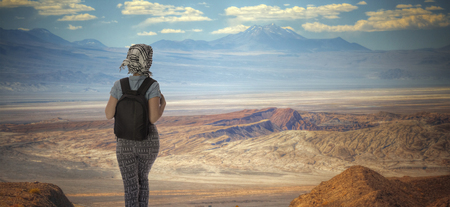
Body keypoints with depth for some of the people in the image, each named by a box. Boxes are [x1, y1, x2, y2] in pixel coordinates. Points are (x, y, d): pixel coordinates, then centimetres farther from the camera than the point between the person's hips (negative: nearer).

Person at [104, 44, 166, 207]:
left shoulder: (119, 85, -8)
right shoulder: (152, 86, -16)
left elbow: (109, 114, -6)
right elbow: (153, 118, -22)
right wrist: (163, 105, -1)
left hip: (125, 143, 1)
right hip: (148, 142, 0)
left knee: (130, 188, 7)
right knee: (142, 178, 25)